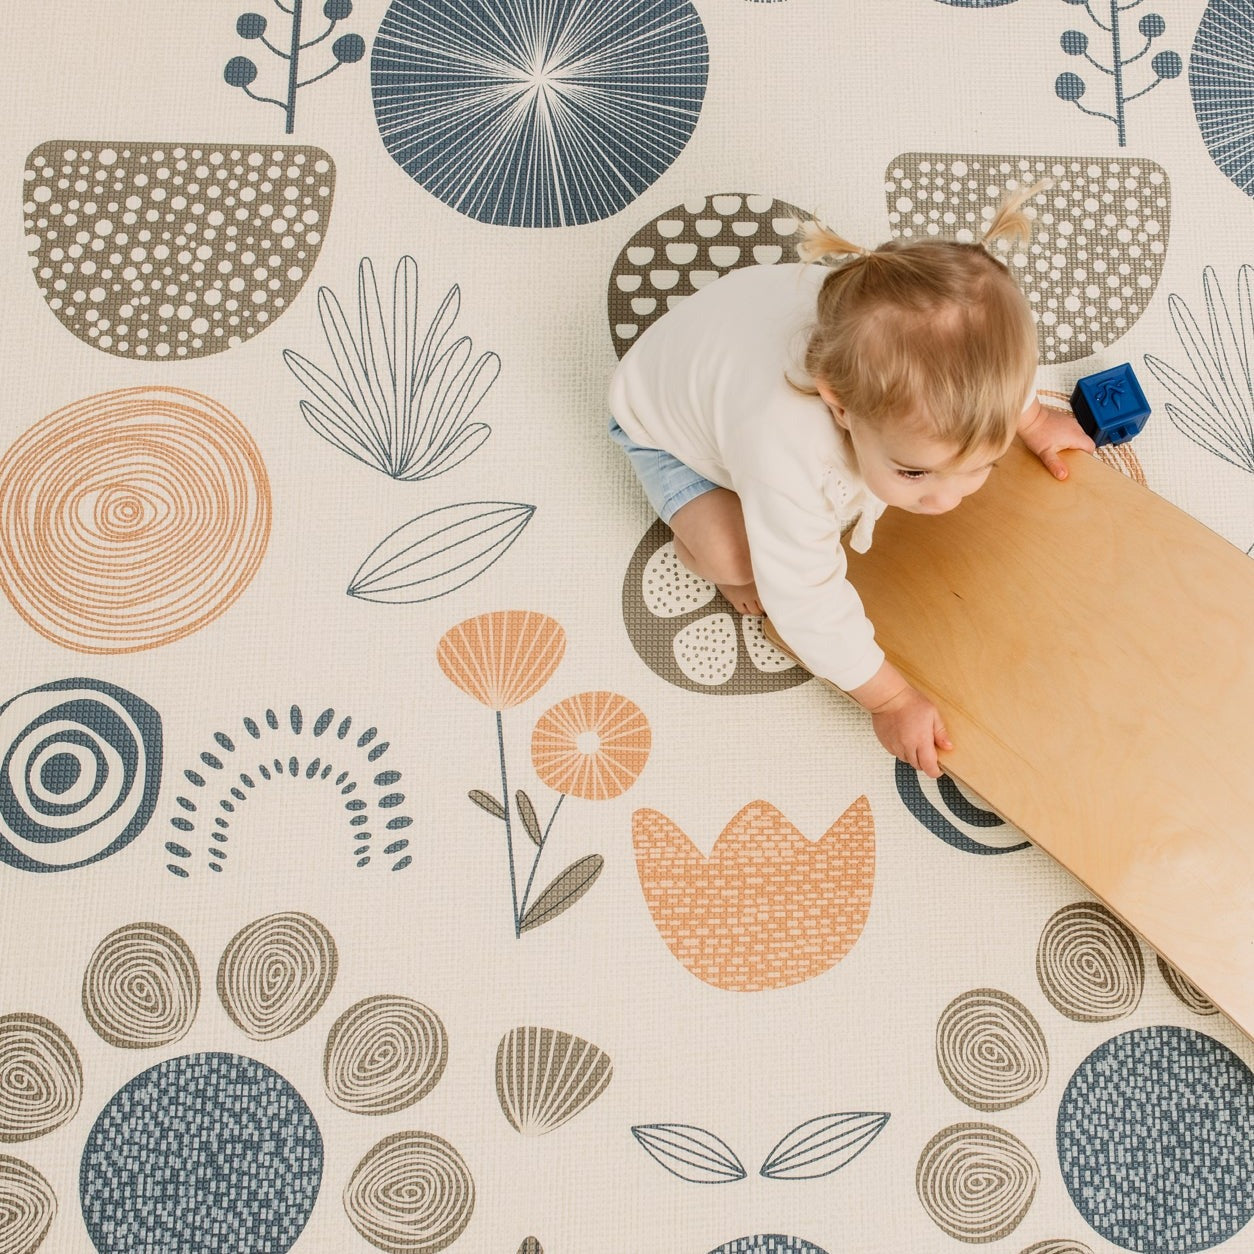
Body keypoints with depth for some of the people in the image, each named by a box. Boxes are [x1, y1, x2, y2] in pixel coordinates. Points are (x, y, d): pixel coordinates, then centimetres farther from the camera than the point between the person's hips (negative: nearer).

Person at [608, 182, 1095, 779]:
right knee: (730, 554, -27)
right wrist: (891, 699, -22)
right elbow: (810, 605, -33)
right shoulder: (788, 466, -50)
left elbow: (999, 357, -6)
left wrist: (1033, 420, 11)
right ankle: (694, 545, 7)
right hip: (664, 417, -5)